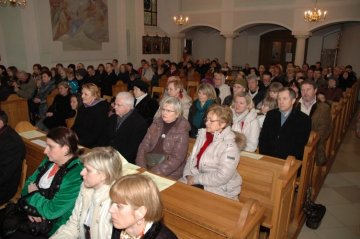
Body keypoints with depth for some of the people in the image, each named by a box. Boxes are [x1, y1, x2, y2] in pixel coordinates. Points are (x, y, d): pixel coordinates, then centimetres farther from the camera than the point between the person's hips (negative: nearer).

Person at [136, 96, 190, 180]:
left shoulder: (182, 131, -7)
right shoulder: (156, 124, 7)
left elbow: (176, 159, -14)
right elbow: (144, 146, 4)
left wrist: (154, 173, -20)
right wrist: (142, 169, -9)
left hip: (168, 175, -4)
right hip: (147, 167, 4)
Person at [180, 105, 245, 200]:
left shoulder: (229, 146, -18)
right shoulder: (202, 134, 2)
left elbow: (222, 177, -24)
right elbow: (192, 157, 7)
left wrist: (196, 179, -19)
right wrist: (189, 175, -10)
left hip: (220, 188, -6)